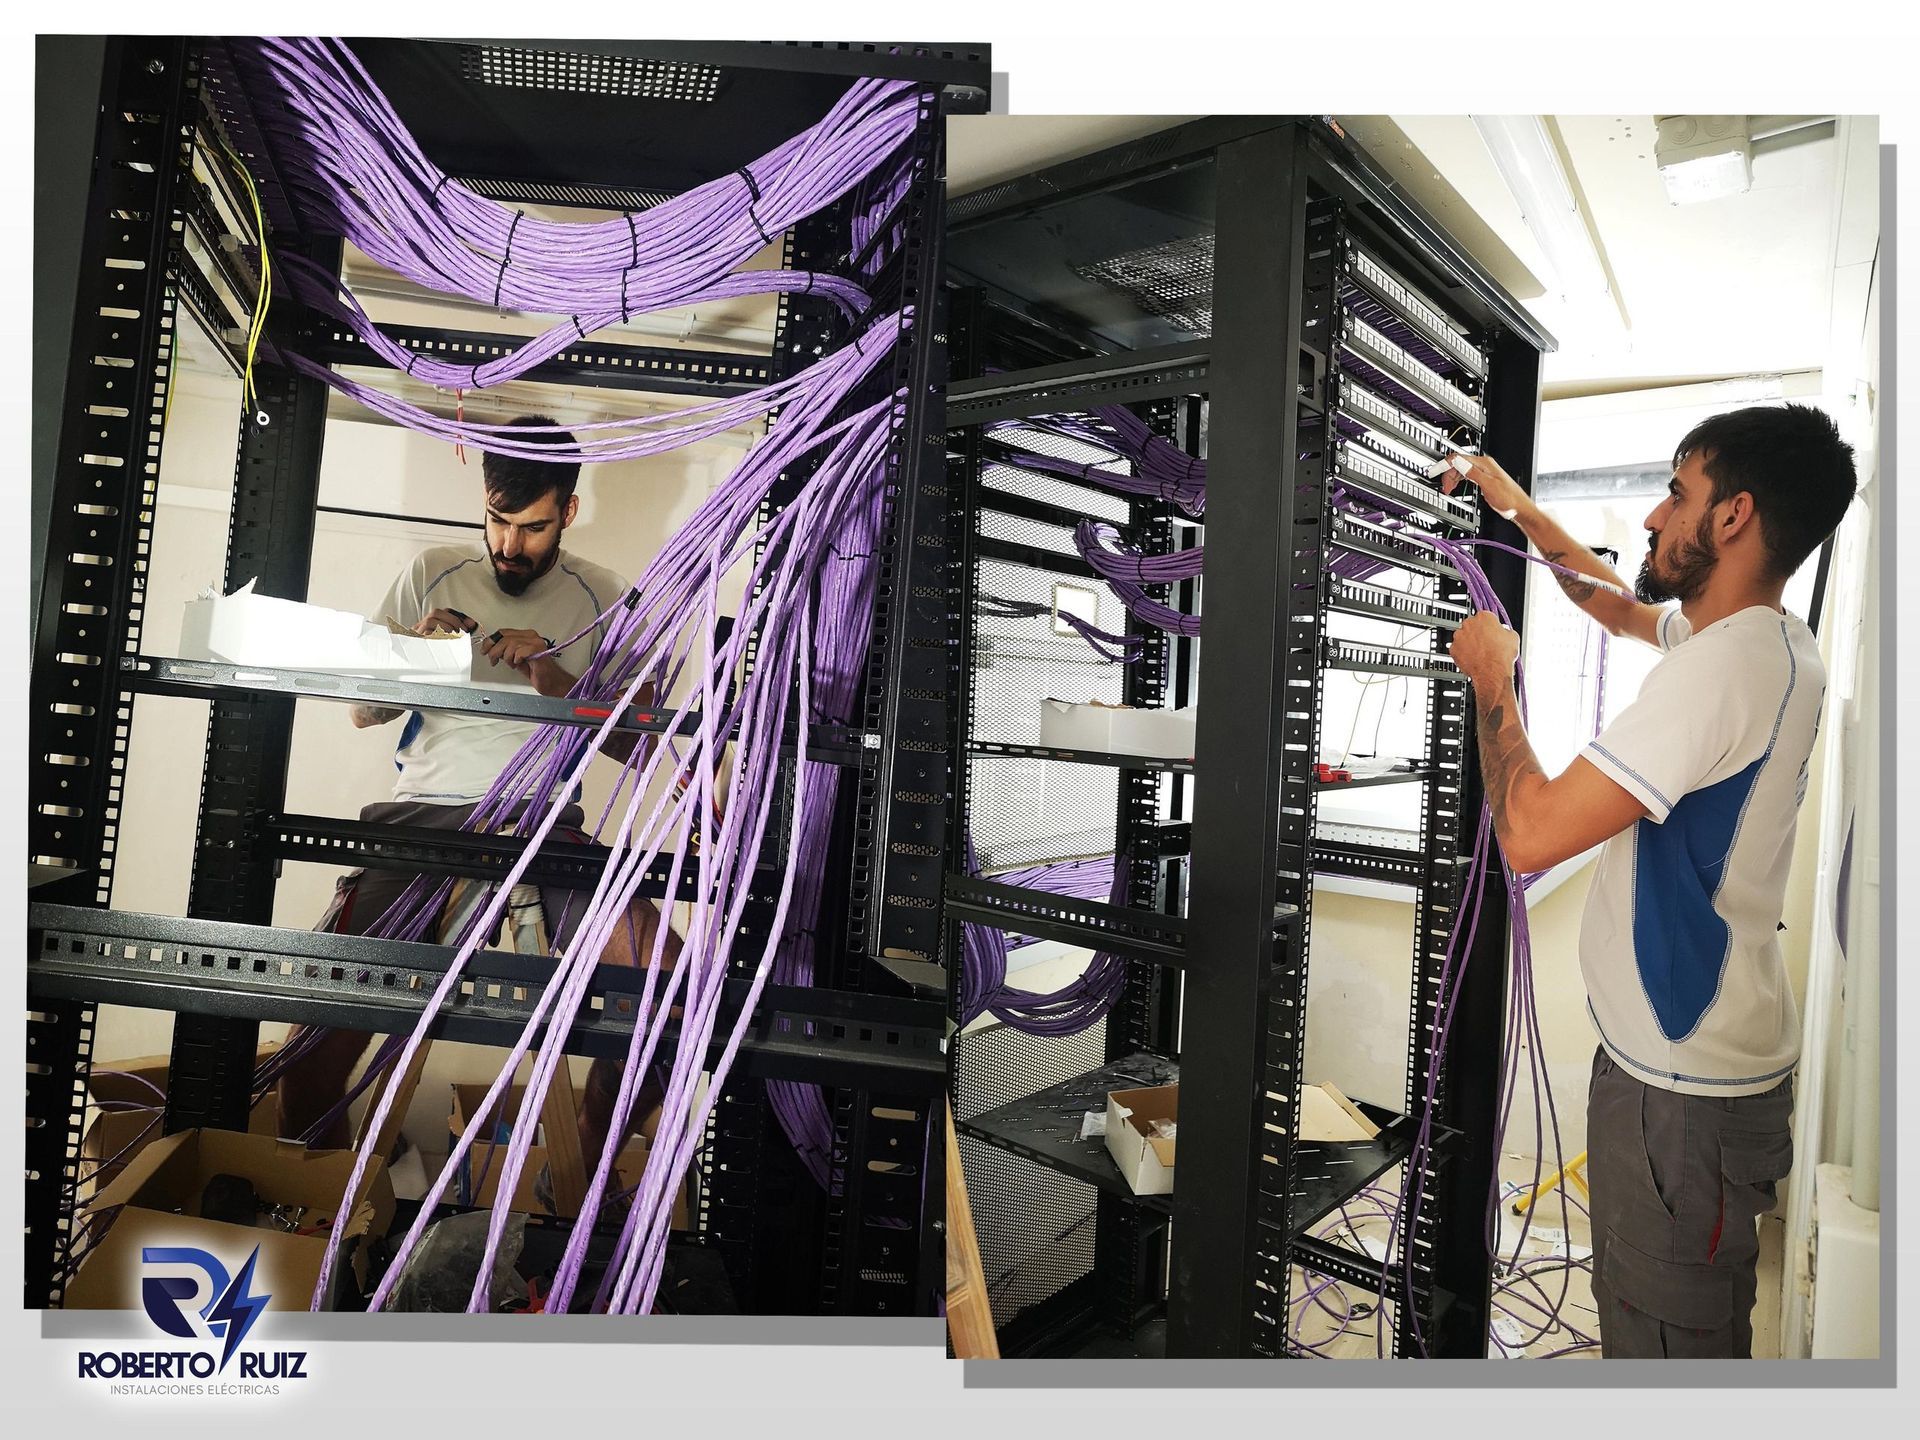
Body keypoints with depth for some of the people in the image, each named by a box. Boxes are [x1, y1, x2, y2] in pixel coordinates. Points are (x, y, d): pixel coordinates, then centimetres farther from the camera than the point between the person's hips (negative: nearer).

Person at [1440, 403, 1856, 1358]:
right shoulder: (1772, 641, 5)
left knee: (1664, 1335, 6)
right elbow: (1621, 608, 25)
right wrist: (1519, 509, 26)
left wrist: (1492, 679, -17)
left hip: (1682, 1084, -10)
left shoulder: (1725, 664, -27)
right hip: (1688, 1054, 10)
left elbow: (1530, 832, -31)